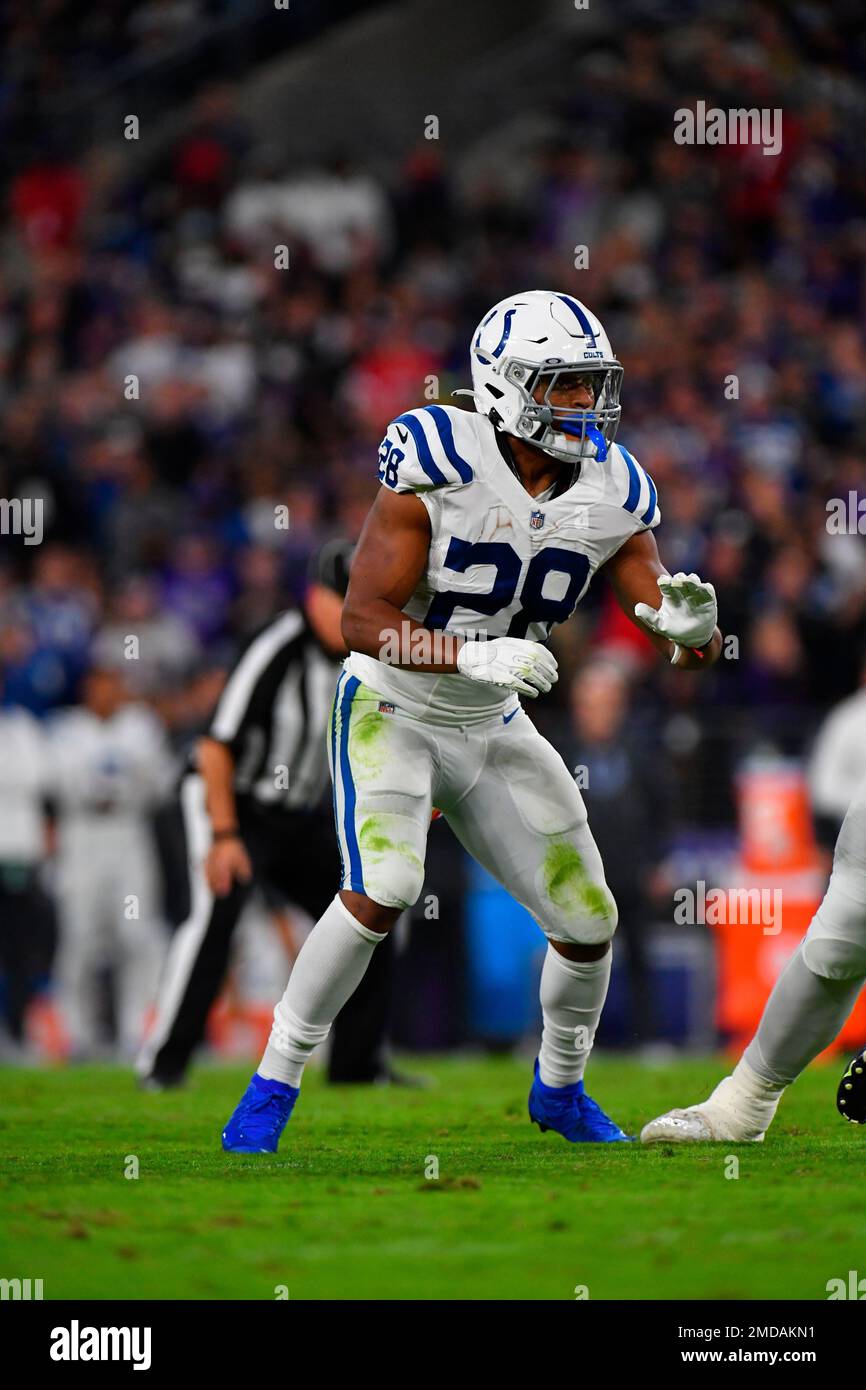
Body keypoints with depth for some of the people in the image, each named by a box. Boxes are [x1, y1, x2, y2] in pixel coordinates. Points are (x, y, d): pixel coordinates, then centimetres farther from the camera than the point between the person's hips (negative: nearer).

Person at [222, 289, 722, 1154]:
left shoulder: (612, 493, -8)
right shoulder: (436, 469, -24)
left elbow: (686, 650, -6)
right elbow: (363, 620, -25)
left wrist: (689, 624, -30)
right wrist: (473, 656, -38)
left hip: (492, 731, 6)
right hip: (392, 713, -6)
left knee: (589, 925, 5)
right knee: (380, 892, -27)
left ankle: (559, 1090, 33)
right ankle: (271, 1091, -14)